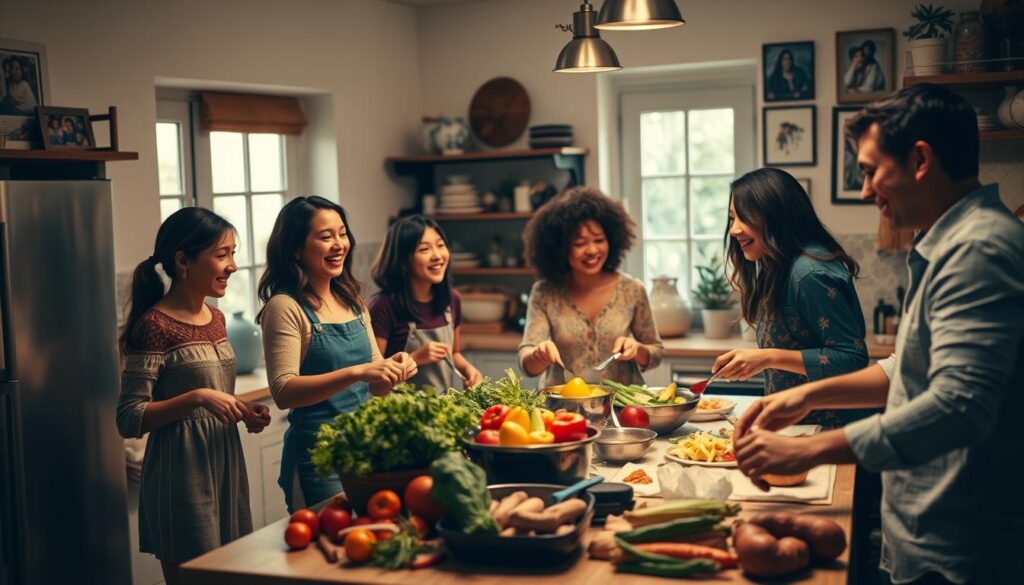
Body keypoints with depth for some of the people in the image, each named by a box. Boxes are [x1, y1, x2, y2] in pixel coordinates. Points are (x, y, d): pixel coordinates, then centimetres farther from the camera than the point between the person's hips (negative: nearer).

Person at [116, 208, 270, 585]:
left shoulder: (216, 319, 10)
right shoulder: (155, 326, -14)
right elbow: (129, 419, -16)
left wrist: (243, 411, 3)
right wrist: (197, 398, -25)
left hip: (226, 466, 8)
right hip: (182, 475, -8)